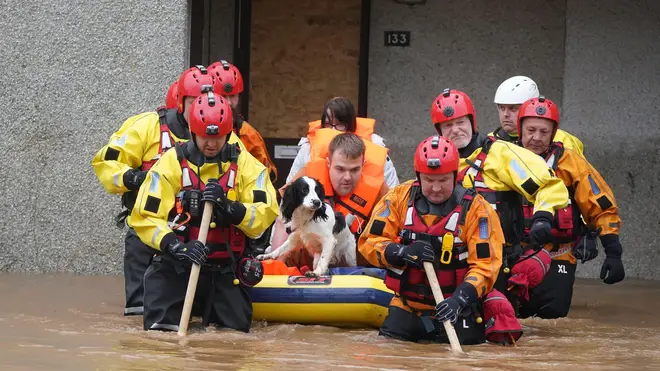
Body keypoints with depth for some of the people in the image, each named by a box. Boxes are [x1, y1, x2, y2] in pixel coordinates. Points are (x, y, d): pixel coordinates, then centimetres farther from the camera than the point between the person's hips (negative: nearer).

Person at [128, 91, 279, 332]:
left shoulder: (246, 165, 1)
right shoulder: (171, 163, -5)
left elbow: (265, 215, -10)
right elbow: (145, 218, -9)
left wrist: (229, 207, -26)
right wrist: (176, 246, -24)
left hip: (225, 269, 2)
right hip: (176, 265, -1)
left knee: (236, 326, -7)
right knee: (162, 326, -14)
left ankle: (205, 307, 29)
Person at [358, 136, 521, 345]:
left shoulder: (475, 208, -9)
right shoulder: (400, 198, -3)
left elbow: (485, 265, -13)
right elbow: (369, 242, -3)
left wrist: (460, 299, -28)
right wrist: (403, 253, -22)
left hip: (454, 305, -2)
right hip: (409, 304, 2)